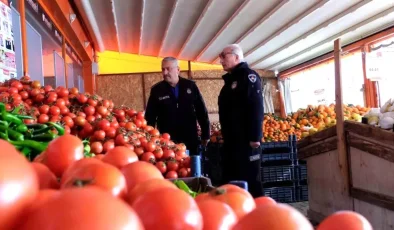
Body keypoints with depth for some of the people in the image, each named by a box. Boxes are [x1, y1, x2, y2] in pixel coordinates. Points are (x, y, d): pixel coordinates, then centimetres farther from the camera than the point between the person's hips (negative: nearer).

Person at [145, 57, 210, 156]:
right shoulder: (156, 90, 1)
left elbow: (201, 111, 6)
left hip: (190, 139, 1)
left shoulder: (190, 86, 2)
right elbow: (150, 117, 3)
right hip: (167, 141, -1)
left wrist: (205, 134, 5)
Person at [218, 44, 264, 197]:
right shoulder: (230, 79, 20)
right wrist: (226, 136, 18)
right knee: (231, 179, 12)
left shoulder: (248, 76, -6)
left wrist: (255, 137, -22)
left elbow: (256, 108, -16)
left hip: (246, 139, -9)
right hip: (232, 139, 9)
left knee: (250, 178, -4)